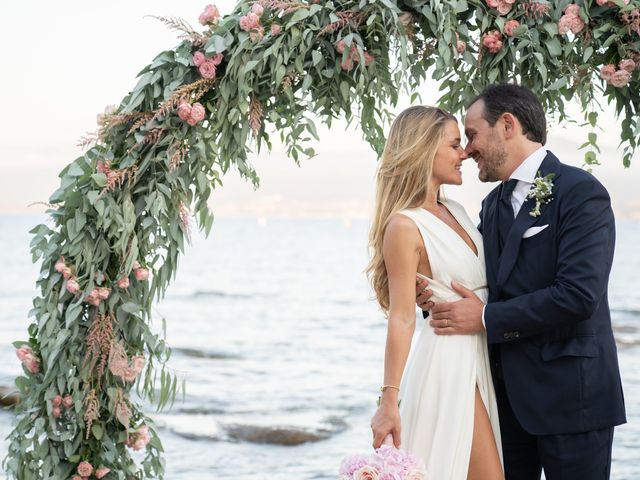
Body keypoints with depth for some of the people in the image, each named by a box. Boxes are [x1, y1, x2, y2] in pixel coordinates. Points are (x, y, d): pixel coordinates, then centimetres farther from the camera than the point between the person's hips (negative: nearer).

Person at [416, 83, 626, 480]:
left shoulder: (580, 191, -12)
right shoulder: (494, 204, 14)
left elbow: (579, 294, -23)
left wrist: (488, 318, -17)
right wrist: (438, 297, -6)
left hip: (569, 393, -7)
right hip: (508, 393, 8)